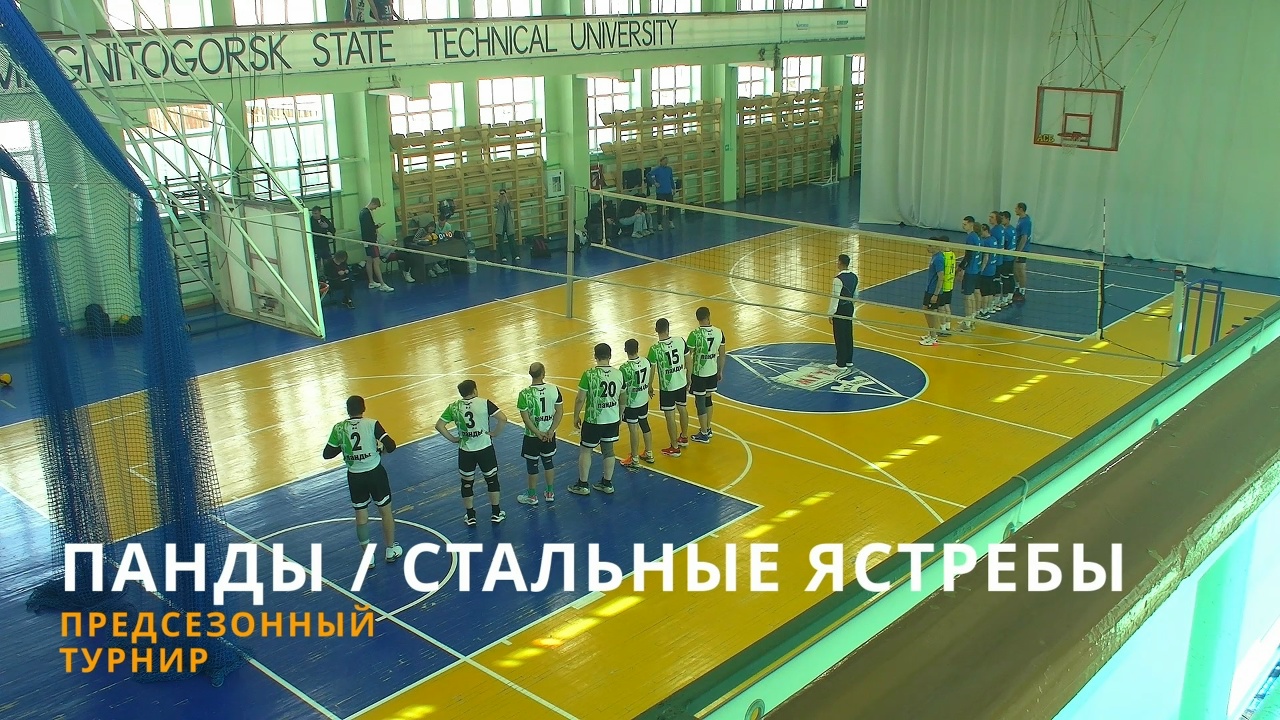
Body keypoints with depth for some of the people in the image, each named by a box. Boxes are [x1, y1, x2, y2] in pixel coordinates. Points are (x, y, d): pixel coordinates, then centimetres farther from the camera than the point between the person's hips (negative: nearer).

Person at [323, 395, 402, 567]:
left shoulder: (339, 428, -7)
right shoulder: (372, 424, -14)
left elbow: (327, 454, -2)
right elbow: (391, 446, -19)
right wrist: (382, 449, 2)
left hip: (355, 477, 2)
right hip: (375, 473, -2)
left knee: (361, 516, 15)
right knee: (386, 511, 17)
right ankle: (391, 550, 29)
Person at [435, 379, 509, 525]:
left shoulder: (453, 407, -4)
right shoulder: (484, 403, -11)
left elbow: (439, 425, -7)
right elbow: (503, 419, -19)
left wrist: (453, 439, 1)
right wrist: (495, 433, -5)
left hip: (465, 451, 2)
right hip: (485, 448, -2)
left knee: (467, 483, 16)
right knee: (492, 480, 16)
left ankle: (470, 516, 24)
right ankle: (496, 514, 23)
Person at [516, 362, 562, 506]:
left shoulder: (525, 394, -19)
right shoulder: (554, 390, -11)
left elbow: (526, 418, -17)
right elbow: (560, 412, -8)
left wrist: (538, 433, -10)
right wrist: (551, 430, -7)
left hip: (532, 436, -3)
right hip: (549, 434, 3)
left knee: (532, 465, 11)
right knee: (549, 462, 19)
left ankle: (532, 496, 24)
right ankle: (550, 493, 30)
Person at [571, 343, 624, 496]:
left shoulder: (589, 374, -17)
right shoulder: (618, 374, -4)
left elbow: (580, 399, -13)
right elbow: (622, 398, 7)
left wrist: (576, 416, 2)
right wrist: (620, 415, 23)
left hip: (593, 420, -4)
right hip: (612, 419, 4)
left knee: (585, 451, 11)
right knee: (608, 450, 16)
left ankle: (582, 485, 18)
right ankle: (607, 483, 25)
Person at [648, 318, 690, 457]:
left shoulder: (655, 349, -20)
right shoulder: (680, 341, -9)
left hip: (667, 387, -5)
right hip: (682, 383, 5)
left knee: (670, 416, 7)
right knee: (683, 409, 24)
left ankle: (674, 448, 17)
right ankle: (684, 437, 45)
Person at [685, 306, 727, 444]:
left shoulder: (694, 334, -19)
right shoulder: (719, 332, -5)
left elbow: (689, 357, -16)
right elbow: (722, 355, 4)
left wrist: (688, 376, -7)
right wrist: (720, 371, 18)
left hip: (698, 373, -5)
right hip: (712, 372, 5)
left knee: (700, 402, 5)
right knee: (708, 399, 22)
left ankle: (704, 434, 13)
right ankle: (708, 428, 34)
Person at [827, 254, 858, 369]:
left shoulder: (838, 279, -22)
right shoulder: (854, 277, 3)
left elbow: (835, 298, -20)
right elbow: (856, 295, 12)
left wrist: (831, 313, -14)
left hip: (840, 310, -8)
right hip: (850, 308, 8)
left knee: (840, 337, 0)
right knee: (848, 334, 17)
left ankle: (841, 363, 5)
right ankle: (848, 360, 27)